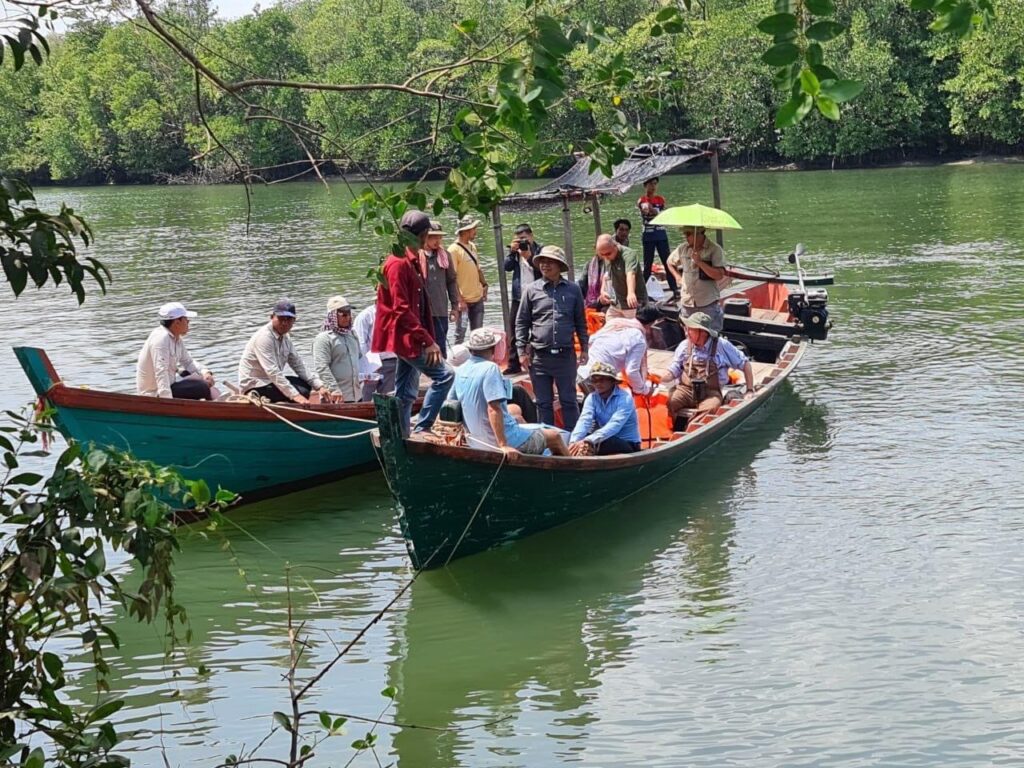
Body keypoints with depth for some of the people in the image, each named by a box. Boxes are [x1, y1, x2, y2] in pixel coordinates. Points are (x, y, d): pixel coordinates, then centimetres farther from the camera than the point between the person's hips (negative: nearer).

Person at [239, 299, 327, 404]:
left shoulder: (285, 338, 8)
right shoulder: (263, 337, -21)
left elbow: (298, 365, 9)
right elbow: (272, 371, -29)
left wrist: (319, 386, -2)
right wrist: (294, 395, -35)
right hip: (254, 386, -10)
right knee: (303, 393, -19)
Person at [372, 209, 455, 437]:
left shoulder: (414, 260, 16)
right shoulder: (397, 264, -16)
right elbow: (401, 310, -22)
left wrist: (427, 338, 14)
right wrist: (427, 341, -22)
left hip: (410, 339, 10)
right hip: (404, 338, -10)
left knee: (406, 394, 12)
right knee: (444, 375, -14)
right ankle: (422, 429, -10)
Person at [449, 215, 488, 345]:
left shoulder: (472, 246, 10)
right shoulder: (454, 250, -14)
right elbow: (452, 277, -17)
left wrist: (484, 284, 9)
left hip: (478, 297, 8)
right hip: (463, 300, -8)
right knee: (460, 333, -2)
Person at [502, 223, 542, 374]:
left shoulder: (539, 250, -2)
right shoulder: (515, 251, 10)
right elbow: (507, 266, -2)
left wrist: (529, 257, -23)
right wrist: (511, 251, -13)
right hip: (518, 297, 4)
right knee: (514, 333, 7)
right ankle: (514, 365, 13)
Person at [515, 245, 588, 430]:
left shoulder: (573, 290, 5)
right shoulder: (532, 290, 2)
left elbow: (580, 322, 12)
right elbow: (521, 323, 5)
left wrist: (584, 348, 9)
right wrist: (522, 351, -1)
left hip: (565, 354, 0)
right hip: (539, 357, 0)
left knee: (569, 401, 6)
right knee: (543, 403, 7)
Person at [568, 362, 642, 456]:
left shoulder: (625, 399, -17)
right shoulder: (592, 398, 0)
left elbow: (614, 425, -30)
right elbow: (584, 421, -17)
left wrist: (588, 441, -44)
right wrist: (573, 442, -39)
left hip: (628, 444, -5)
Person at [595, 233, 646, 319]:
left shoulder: (628, 254, -22)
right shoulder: (607, 258, 2)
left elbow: (630, 274, -41)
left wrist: (631, 293, -58)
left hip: (635, 303, -7)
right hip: (617, 304, 7)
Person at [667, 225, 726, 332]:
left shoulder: (714, 249, -8)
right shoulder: (683, 249, 6)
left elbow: (719, 275, -17)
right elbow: (670, 263, 25)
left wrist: (699, 262, -20)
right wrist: (679, 277, 10)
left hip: (708, 304, -5)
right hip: (686, 304, 5)